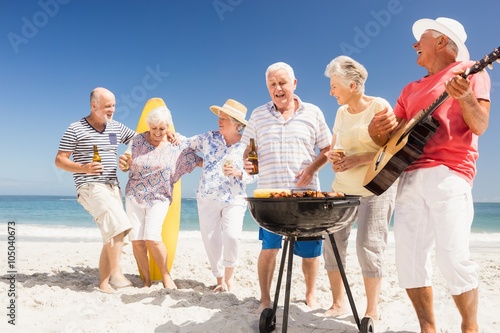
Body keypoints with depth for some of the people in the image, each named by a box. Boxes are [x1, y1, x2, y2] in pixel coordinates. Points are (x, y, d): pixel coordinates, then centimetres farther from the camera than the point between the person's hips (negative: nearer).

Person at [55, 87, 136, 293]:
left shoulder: (116, 128, 11)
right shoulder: (75, 129, -4)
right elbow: (59, 160, -3)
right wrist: (83, 168, -21)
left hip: (113, 186, 7)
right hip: (91, 187, -6)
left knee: (112, 236, 5)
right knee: (119, 225, -24)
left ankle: (103, 282, 14)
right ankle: (116, 273, -16)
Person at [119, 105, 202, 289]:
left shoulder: (177, 145, -4)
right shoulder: (138, 140, -1)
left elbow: (198, 161, -2)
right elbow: (126, 166, -2)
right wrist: (123, 163, -24)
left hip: (159, 198, -2)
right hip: (134, 196, 2)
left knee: (152, 238, -15)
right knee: (136, 239, -2)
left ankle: (166, 276, 6)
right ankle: (146, 280, 14)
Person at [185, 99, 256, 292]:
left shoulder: (247, 146, -2)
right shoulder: (209, 138, 4)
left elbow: (253, 175, -2)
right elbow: (187, 144, 16)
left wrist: (238, 173, -19)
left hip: (234, 199, -3)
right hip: (207, 198, 3)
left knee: (231, 235, -19)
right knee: (210, 238, 4)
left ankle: (229, 276, 6)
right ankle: (219, 279, 21)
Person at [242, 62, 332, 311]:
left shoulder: (312, 113, 6)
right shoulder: (258, 115, 9)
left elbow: (327, 149, 5)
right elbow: (248, 149, 13)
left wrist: (312, 168, -11)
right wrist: (247, 163, -9)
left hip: (306, 194, 0)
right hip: (270, 194, 0)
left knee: (310, 250, 6)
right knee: (269, 247, 1)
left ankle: (310, 295, 28)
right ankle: (265, 299, 17)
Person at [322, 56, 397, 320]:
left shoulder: (380, 107, -8)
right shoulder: (341, 112, 11)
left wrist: (358, 159, -22)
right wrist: (332, 158, -7)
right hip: (342, 187, 6)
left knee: (368, 246, -7)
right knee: (332, 242, 1)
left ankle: (372, 311, 9)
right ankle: (338, 303, 14)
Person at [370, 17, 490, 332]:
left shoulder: (470, 71, 9)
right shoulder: (412, 88, 25)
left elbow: (480, 126, -3)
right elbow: (391, 132, 22)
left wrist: (465, 97, -22)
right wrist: (378, 128, -1)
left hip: (448, 173, -5)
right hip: (410, 176, 6)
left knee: (453, 258, -13)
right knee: (408, 260, -1)